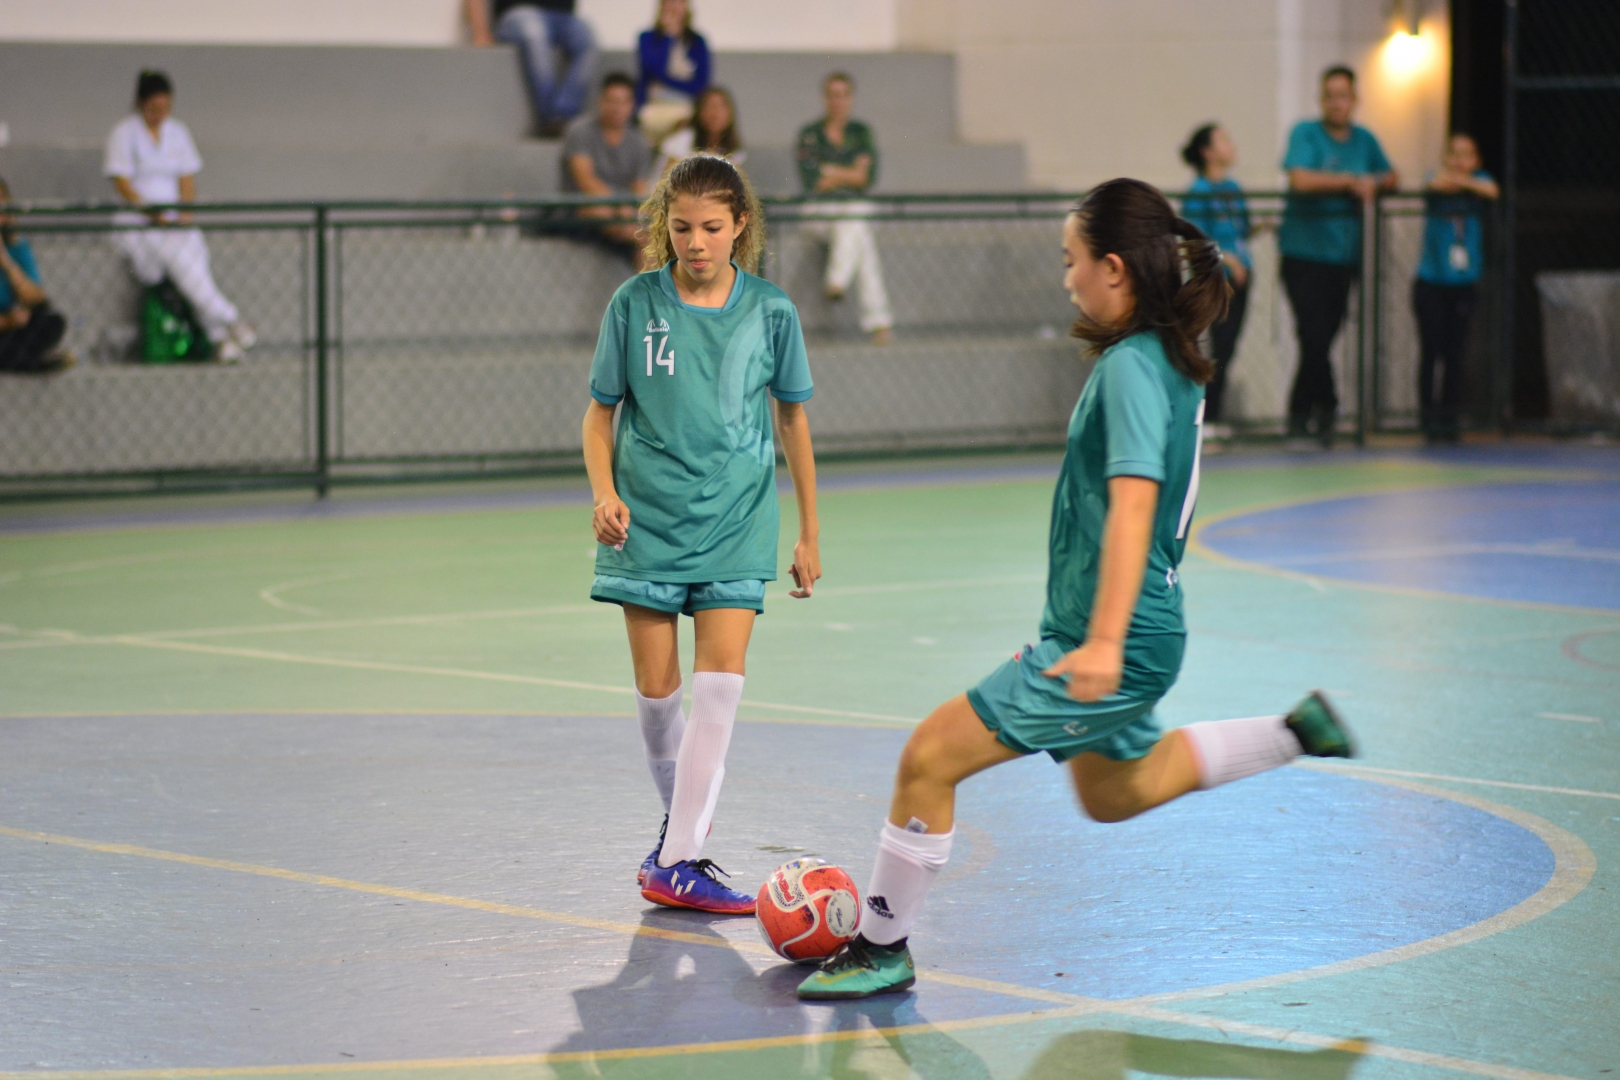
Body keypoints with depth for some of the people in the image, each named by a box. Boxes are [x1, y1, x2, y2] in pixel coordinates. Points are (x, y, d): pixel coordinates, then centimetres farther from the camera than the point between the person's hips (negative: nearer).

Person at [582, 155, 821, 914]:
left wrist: (809, 533, 13)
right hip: (649, 517, 0)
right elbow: (600, 412, 6)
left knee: (720, 682, -12)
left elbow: (792, 419, 10)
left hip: (734, 519, 0)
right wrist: (604, 493, -12)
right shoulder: (635, 303, -3)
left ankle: (677, 863, -11)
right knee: (657, 690, 1)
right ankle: (683, 820, 27)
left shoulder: (770, 311, -1)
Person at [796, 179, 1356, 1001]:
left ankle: (882, 949, 3)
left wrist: (1104, 639, -39)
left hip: (1119, 646, -10)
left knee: (929, 757, -8)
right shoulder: (1166, 358, 9)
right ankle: (1295, 733, 31)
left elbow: (1133, 499, -31)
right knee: (1112, 796, 31)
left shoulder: (1131, 366, -20)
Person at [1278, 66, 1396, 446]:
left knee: (1323, 339, 5)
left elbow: (1390, 176, 22)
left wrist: (1375, 182, -1)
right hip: (1304, 254, -5)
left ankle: (1299, 416, 17)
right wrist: (1351, 181, -16)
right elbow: (1300, 179, -18)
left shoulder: (1364, 140, 12)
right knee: (1314, 336, -13)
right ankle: (1326, 408, 2)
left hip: (1344, 255, 5)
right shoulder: (1306, 134, -4)